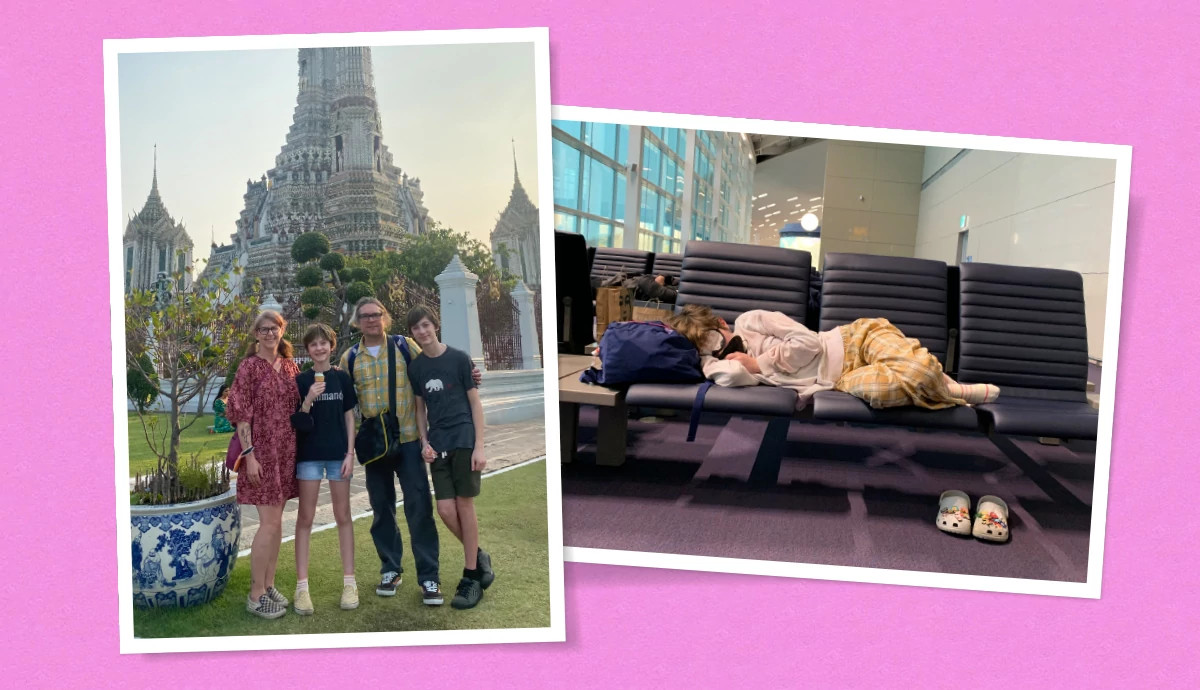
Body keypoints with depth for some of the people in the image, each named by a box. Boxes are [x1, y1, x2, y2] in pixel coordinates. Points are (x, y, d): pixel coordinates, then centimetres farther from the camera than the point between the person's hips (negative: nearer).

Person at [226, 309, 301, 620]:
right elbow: (241, 414, -11)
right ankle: (256, 595, 5)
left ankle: (269, 585, 21)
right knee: (269, 522, -6)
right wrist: (249, 454, -15)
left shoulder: (290, 366, 10)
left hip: (286, 451, 6)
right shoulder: (249, 366, -7)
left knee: (276, 520, 11)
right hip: (262, 451, -6)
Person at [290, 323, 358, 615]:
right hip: (309, 453, -1)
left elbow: (349, 417, 5)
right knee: (305, 518, 2)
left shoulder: (342, 377, 4)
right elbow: (296, 421, -2)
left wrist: (350, 453, -2)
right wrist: (308, 400, -20)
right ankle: (302, 586, 7)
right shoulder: (301, 380, 1)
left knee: (343, 516, 7)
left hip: (338, 452, 1)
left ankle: (349, 581, 14)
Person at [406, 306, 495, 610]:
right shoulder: (415, 367, 8)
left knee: (464, 505, -1)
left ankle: (471, 578, 11)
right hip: (438, 445, 4)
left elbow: (475, 402, -3)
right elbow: (420, 408, 14)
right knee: (445, 510, -2)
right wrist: (424, 443, 0)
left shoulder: (458, 358, -4)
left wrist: (479, 446, -9)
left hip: (464, 440, -4)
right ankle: (479, 557, 23)